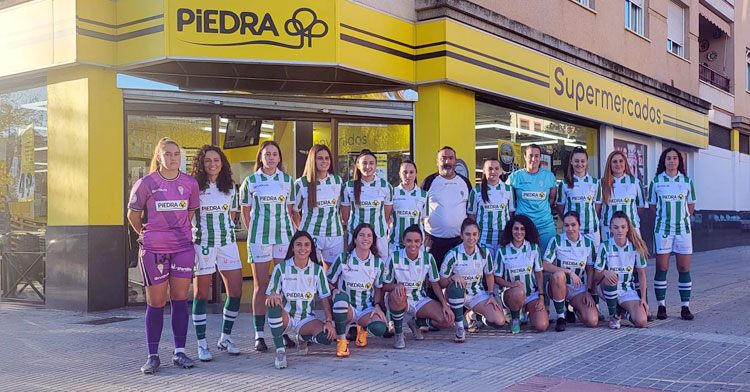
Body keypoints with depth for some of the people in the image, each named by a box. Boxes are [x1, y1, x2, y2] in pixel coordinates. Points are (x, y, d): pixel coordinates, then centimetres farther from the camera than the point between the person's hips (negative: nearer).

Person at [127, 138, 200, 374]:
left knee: (180, 300, 5)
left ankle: (179, 352, 15)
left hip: (183, 247, 2)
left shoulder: (190, 183, 3)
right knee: (156, 303, 2)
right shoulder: (146, 183, -5)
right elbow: (133, 214, 8)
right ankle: (153, 356, 13)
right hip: (153, 249, -2)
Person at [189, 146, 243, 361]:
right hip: (202, 244, -4)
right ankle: (201, 344, 11)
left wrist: (225, 231, 9)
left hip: (227, 243, 4)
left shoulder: (230, 187, 9)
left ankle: (225, 338, 18)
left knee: (235, 291, 1)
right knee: (201, 294, 2)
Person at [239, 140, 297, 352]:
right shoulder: (250, 181, 3)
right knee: (261, 285, 0)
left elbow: (290, 209, 13)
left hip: (284, 235, 2)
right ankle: (259, 335, 5)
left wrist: (293, 231, 6)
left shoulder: (287, 180, 9)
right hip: (259, 237, -2)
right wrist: (253, 232, 3)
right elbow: (245, 212, 8)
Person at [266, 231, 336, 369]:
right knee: (274, 304, -35)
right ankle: (280, 350, -24)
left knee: (327, 337, -26)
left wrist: (329, 321, -18)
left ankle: (303, 337, 10)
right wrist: (272, 296, -33)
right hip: (284, 317, -2)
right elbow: (268, 299, -8)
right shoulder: (281, 268, -7)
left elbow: (326, 299, -3)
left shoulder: (317, 270, -2)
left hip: (306, 319, 2)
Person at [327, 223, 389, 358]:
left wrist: (377, 305, -7)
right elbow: (329, 282, 2)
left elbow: (378, 289, 11)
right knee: (341, 297, -38)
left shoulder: (378, 263, 2)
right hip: (346, 307, -2)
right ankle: (341, 340, -20)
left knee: (380, 329, -29)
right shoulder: (343, 259, -4)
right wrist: (336, 292, -20)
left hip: (367, 309, 2)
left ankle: (362, 329, 12)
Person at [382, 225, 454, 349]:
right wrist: (397, 286, -31)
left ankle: (416, 323, 13)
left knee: (448, 320, -18)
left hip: (420, 300, 3)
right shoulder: (395, 257, -13)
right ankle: (399, 335, -17)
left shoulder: (428, 258, -6)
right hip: (399, 301, -3)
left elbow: (435, 283, 4)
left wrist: (445, 304, -8)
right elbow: (384, 286, -9)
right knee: (397, 294, -40)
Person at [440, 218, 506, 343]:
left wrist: (491, 295, -3)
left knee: (499, 321, -18)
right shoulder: (453, 254, -16)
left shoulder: (484, 253, -6)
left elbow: (489, 275, 9)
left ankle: (478, 314, 17)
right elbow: (442, 283, -11)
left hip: (478, 294, 2)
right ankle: (459, 328, -25)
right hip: (457, 294, -2)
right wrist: (453, 277, -31)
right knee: (456, 286, -40)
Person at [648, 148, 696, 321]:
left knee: (684, 268, 1)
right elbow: (652, 206, 8)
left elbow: (691, 206, 12)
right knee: (661, 268, -1)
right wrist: (664, 219, 4)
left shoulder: (686, 181, 6)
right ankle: (661, 306, 6)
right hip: (662, 229, -1)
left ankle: (685, 307, 7)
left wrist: (681, 219, 5)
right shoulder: (656, 181, 2)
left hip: (683, 229, 1)